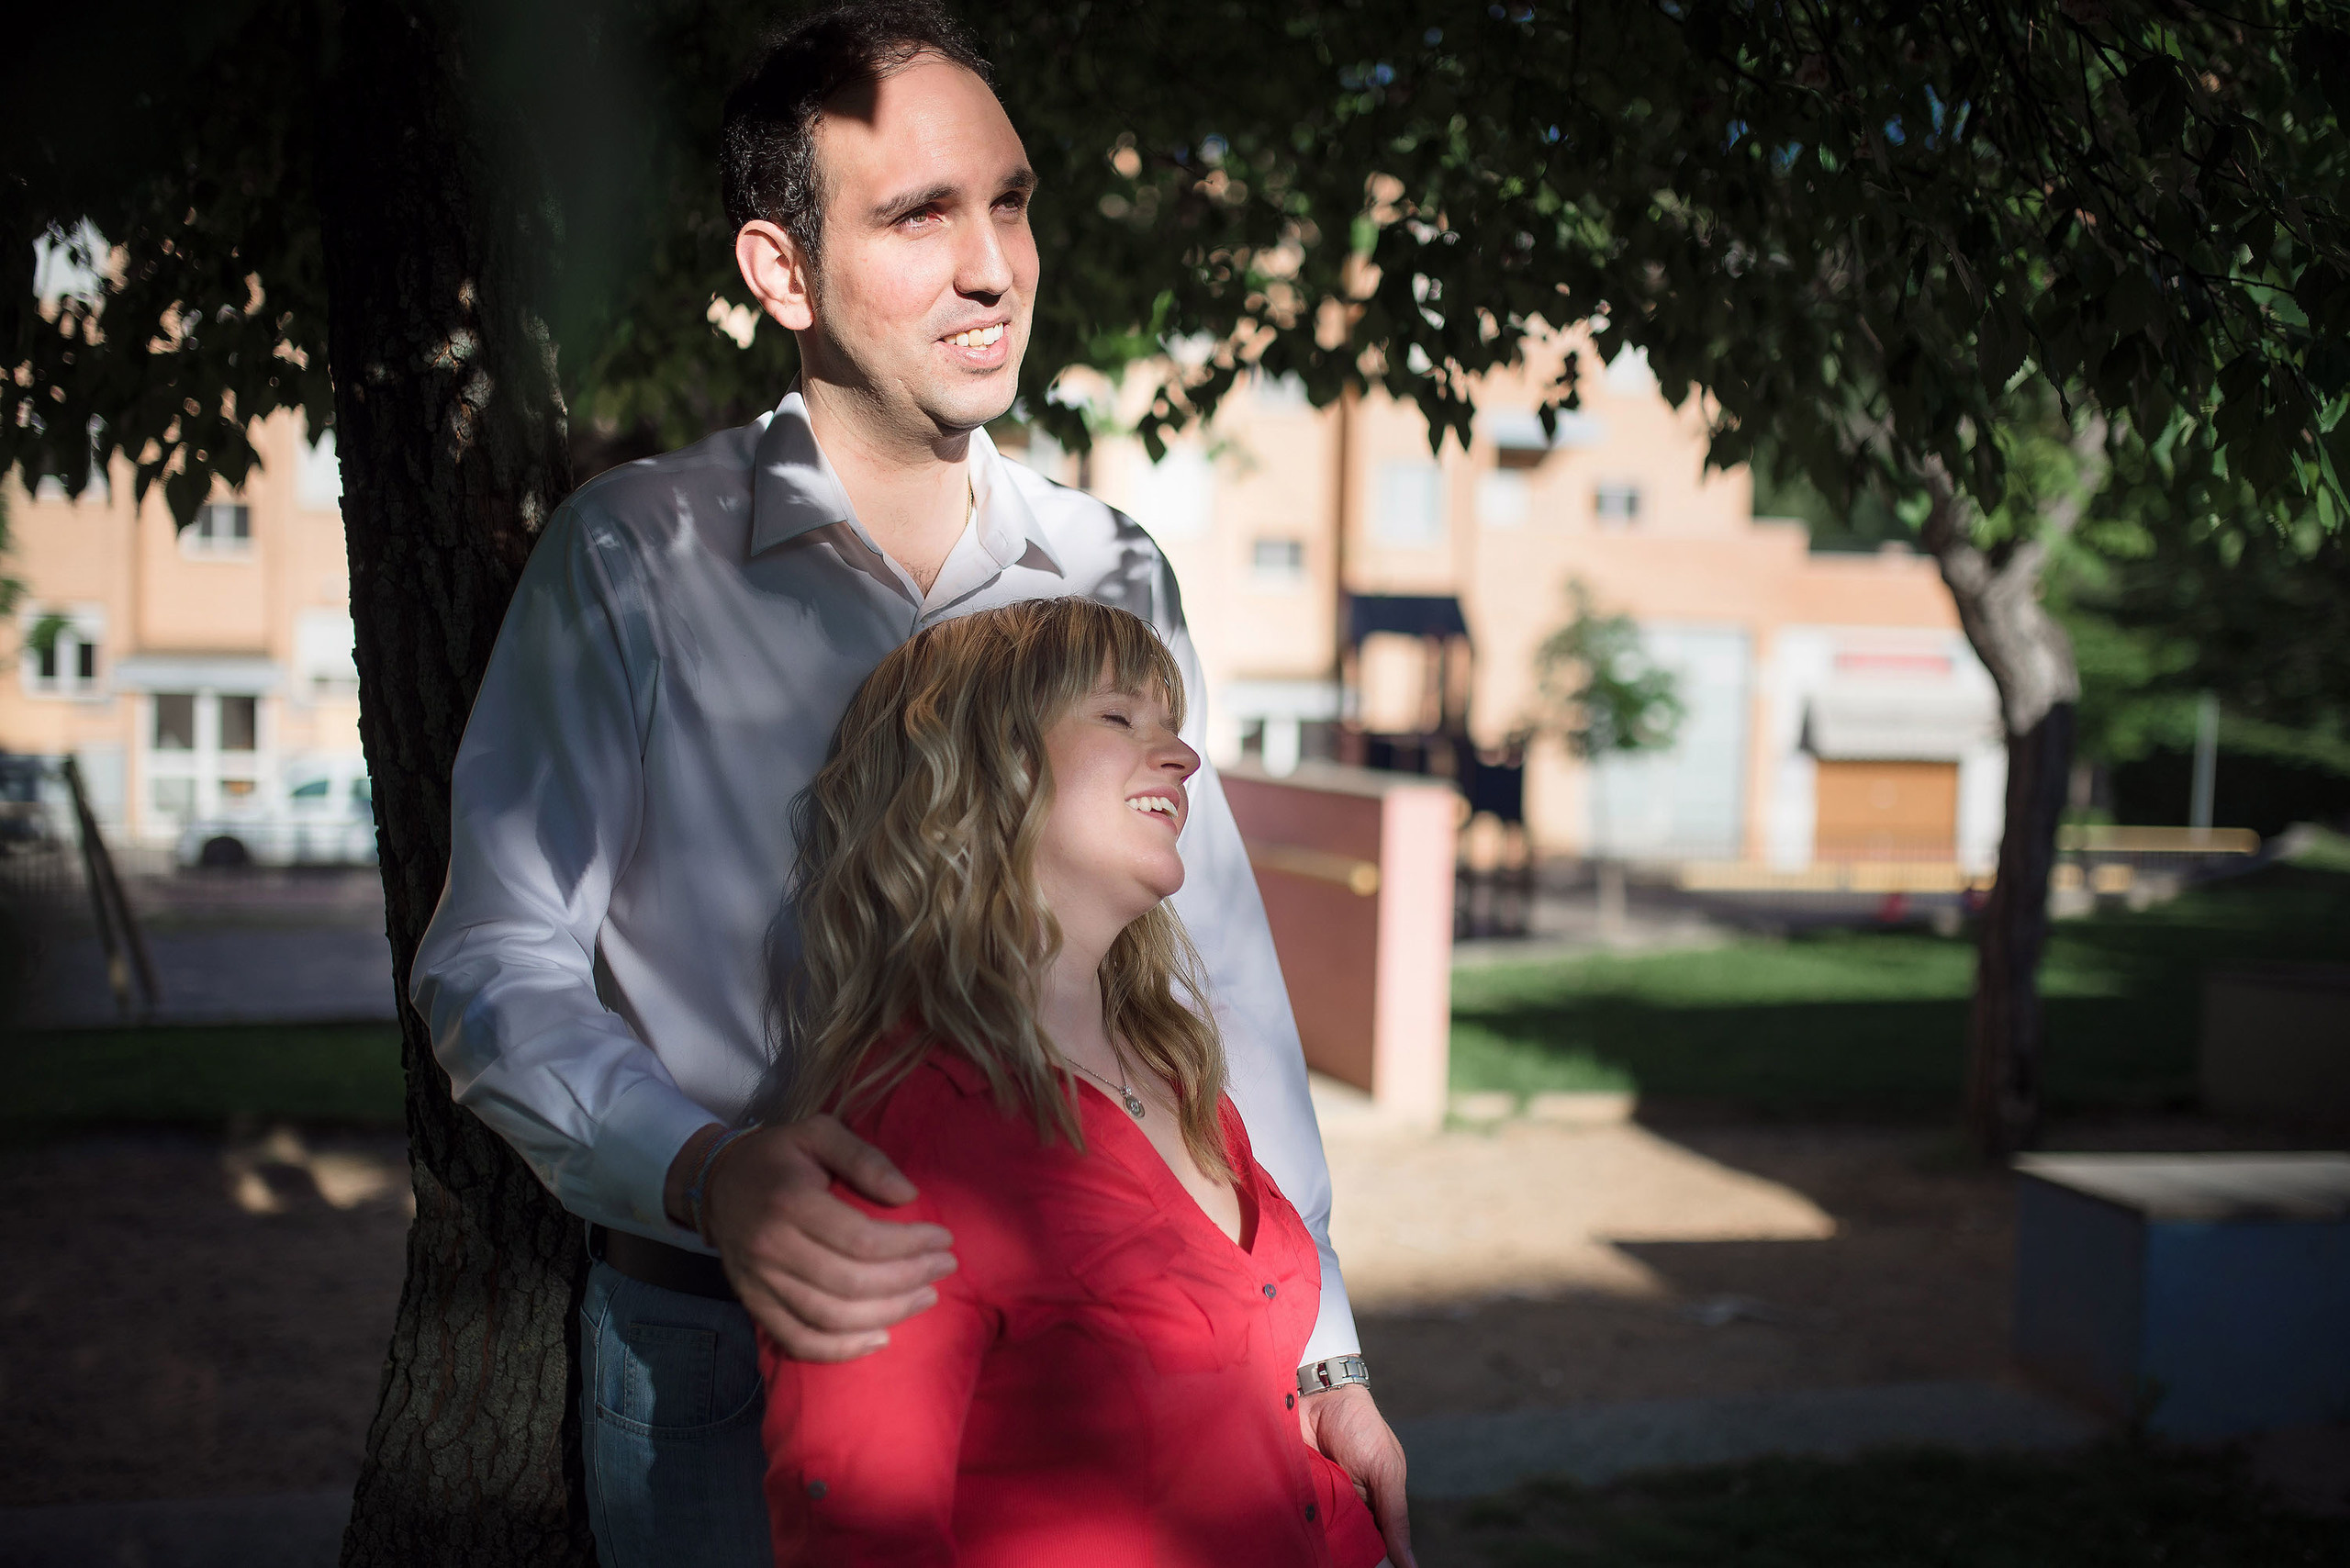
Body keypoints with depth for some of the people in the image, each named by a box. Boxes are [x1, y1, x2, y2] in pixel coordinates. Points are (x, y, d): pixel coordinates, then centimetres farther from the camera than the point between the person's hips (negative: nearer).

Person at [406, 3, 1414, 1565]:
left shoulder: (1112, 576, 5)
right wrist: (710, 1174, -28)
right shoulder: (635, 556, -7)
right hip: (727, 1356, -3)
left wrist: (1318, 1346, 3)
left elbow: (1214, 964, 6)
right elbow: (495, 969, -10)